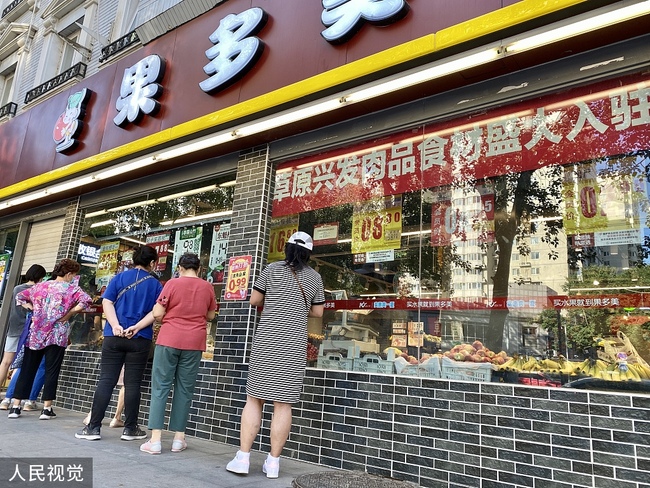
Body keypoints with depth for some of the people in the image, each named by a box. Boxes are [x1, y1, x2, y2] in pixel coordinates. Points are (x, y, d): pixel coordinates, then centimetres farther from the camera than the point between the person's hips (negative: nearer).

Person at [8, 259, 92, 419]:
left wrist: (33, 308, 14)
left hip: (36, 334, 4)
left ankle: (15, 407, 13)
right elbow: (86, 300, -20)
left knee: (27, 371, 11)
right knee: (51, 372, 2)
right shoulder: (72, 288, -4)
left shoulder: (40, 286, 12)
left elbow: (20, 297, 21)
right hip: (57, 335, -4)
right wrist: (70, 313, -9)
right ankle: (46, 409, 3)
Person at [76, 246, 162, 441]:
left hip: (114, 337, 1)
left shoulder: (120, 277, 7)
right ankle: (130, 428, 11)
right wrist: (137, 327, -14)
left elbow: (107, 302, -3)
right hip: (140, 340, -1)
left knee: (106, 380, 5)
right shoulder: (156, 284, 3)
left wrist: (116, 326, -11)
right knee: (132, 383, 4)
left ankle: (94, 427, 8)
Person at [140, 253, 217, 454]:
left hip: (169, 340, -2)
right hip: (194, 342, 2)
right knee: (185, 389, 9)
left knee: (160, 387, 4)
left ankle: (155, 439, 2)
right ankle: (179, 438, 14)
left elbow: (157, 314, -5)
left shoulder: (172, 283, -4)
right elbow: (210, 315, 14)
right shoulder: (207, 287, 4)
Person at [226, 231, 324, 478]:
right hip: (294, 344, 1)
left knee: (254, 398, 7)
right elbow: (318, 312, 14)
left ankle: (243, 458, 8)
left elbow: (254, 300, 8)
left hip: (266, 340, -1)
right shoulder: (314, 277, 7)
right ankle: (273, 461, 9)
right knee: (283, 404, 3)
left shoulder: (272, 269, 3)